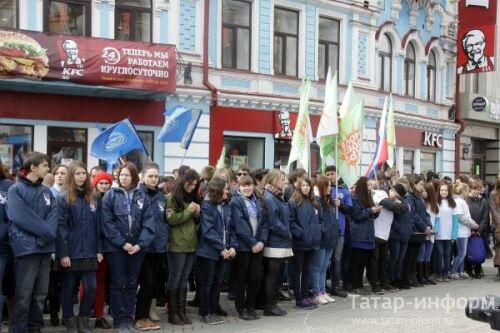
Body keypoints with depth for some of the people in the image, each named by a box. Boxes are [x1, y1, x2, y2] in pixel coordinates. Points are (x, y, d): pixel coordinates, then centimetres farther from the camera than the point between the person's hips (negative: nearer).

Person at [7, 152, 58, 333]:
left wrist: (47, 235, -16)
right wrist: (46, 233, -12)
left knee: (40, 293, 12)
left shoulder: (47, 191, 13)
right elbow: (21, 217, -14)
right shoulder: (16, 190, -3)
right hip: (26, 247, -5)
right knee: (24, 295, -1)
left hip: (45, 247, 5)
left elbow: (53, 216, 2)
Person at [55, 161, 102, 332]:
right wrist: (63, 253, -16)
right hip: (69, 252, -4)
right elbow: (60, 227, -12)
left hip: (88, 252, 5)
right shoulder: (62, 198, -6)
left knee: (91, 287, 1)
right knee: (68, 288, 7)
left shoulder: (90, 198, 11)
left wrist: (98, 249, 7)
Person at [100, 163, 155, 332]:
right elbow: (107, 223, -10)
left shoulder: (142, 197, 5)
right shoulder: (110, 195, -3)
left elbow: (148, 223, 0)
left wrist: (140, 244, -13)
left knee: (132, 283, 10)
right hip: (116, 247, -3)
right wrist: (122, 243, -15)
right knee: (118, 283, 4)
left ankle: (129, 317, 21)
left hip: (137, 247, 3)